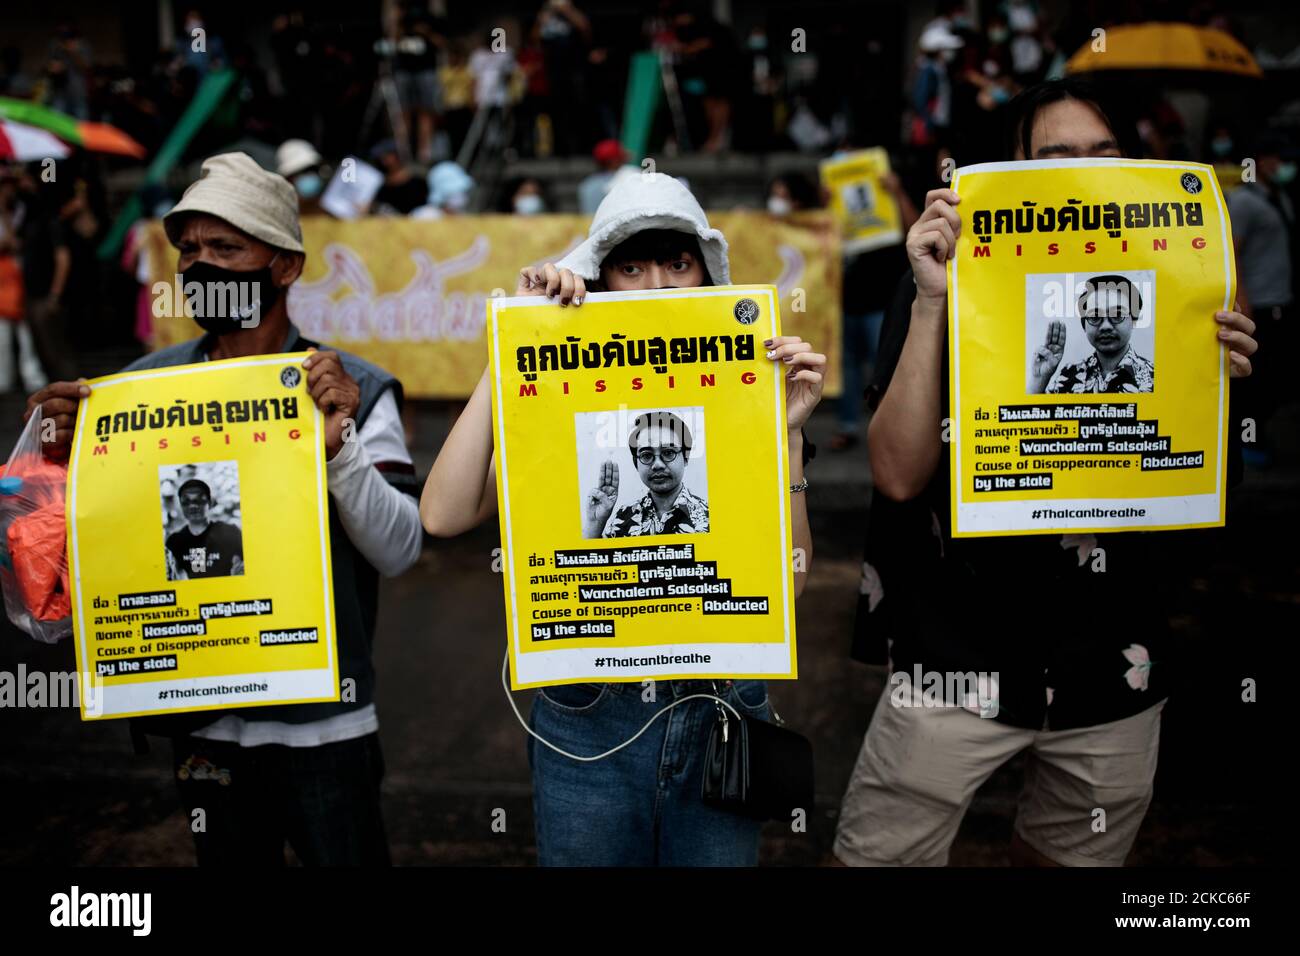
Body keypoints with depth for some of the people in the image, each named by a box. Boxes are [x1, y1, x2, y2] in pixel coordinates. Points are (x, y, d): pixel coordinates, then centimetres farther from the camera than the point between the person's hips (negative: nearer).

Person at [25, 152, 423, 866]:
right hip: (200, 719, 3)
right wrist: (63, 452, -11)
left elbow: (399, 551, -12)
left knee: (345, 855, 9)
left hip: (322, 720, -3)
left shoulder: (354, 391, -7)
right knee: (229, 858, 20)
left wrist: (337, 448, -25)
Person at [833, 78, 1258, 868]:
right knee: (876, 857, 2)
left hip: (1115, 669, 3)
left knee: (1074, 857, 19)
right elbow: (899, 475, -16)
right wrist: (932, 301, -20)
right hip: (961, 653, -3)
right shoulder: (947, 297, -4)